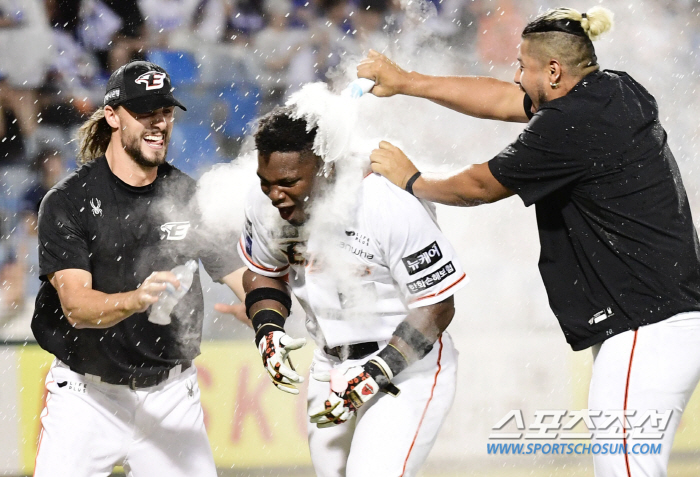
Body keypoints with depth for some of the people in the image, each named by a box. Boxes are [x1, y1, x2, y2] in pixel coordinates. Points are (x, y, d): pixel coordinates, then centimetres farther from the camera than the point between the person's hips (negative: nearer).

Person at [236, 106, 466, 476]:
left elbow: (437, 307, -19)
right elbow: (263, 272, 13)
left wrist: (375, 374, -23)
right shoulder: (264, 205, -9)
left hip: (408, 366, -6)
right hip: (332, 368, 6)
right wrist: (268, 331, -6)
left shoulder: (393, 206, -27)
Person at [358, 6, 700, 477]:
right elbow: (503, 100, 25)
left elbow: (478, 186, -1)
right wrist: (405, 81, 28)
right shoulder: (616, 92, 13)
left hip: (648, 328, -10)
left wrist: (411, 180, 17)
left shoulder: (570, 126, -14)